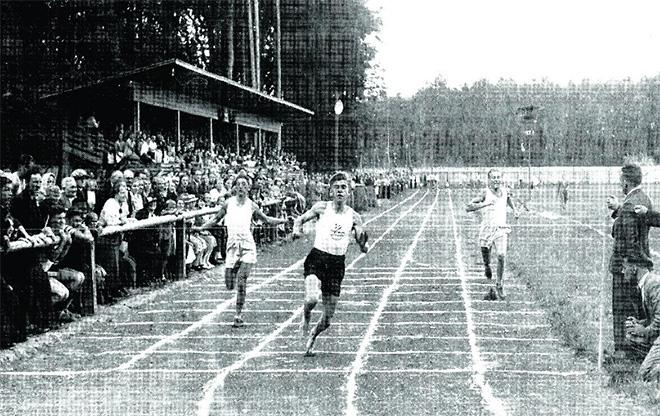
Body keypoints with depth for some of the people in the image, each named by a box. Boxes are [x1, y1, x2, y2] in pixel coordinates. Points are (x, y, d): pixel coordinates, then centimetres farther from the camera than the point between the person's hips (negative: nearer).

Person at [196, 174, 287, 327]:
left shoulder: (251, 205, 3)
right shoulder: (228, 203, 4)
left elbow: (266, 219, 17)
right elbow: (216, 219, 17)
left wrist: (281, 220, 2)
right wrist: (201, 227, 4)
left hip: (247, 246, -2)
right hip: (232, 246, 2)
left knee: (241, 282, -12)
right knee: (230, 285, -1)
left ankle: (239, 314, -2)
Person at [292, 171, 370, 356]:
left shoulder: (354, 217, 3)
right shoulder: (321, 207, 0)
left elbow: (363, 248, 4)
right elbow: (300, 219, 12)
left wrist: (363, 242, -19)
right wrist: (297, 229, -10)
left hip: (337, 264, 2)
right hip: (317, 259, -2)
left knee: (327, 320, 4)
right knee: (312, 298, -30)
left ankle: (312, 336, 37)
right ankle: (306, 317, 7)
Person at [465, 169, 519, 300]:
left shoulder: (504, 190, 5)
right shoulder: (485, 192, -8)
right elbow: (468, 208, -14)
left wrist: (514, 209, 18)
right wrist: (484, 203, -24)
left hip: (501, 229, 2)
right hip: (487, 229, -2)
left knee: (501, 256, -16)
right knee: (485, 255, 8)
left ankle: (499, 285, -1)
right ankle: (487, 266, 47)